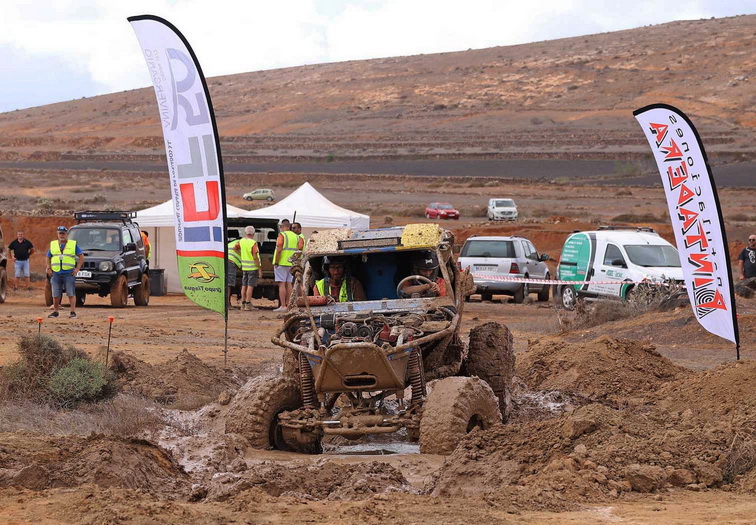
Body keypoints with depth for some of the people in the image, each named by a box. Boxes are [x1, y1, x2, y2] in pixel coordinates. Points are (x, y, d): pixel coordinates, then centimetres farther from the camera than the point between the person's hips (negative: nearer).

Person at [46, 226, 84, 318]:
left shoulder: (73, 244, 5)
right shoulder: (53, 245, 13)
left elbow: (81, 257, 6)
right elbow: (48, 258, 20)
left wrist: (77, 269, -3)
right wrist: (49, 269, 7)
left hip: (69, 273, -3)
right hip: (56, 274, 3)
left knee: (71, 294, -5)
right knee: (55, 295, 4)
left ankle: (73, 312, -2)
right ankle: (55, 311, 14)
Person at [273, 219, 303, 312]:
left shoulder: (282, 235, -10)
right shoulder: (295, 236, 11)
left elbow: (279, 250, -18)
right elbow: (299, 250, 9)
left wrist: (275, 263, -14)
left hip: (281, 263, -7)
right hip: (291, 264, 7)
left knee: (281, 284, -6)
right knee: (289, 284, 10)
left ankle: (283, 306, -11)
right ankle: (288, 306, 10)